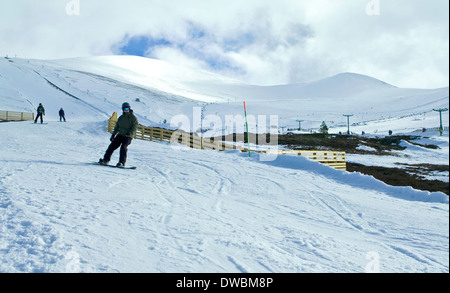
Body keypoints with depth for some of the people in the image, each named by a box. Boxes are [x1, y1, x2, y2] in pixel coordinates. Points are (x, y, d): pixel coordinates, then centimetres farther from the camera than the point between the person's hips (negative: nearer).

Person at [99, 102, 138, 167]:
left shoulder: (133, 118, -2)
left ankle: (122, 162, -19)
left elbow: (134, 128, -10)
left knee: (123, 147, -21)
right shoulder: (121, 117, 15)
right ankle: (106, 159, 6)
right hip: (120, 135, 5)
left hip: (128, 136, -5)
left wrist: (129, 134, -25)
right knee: (112, 146, -2)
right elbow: (117, 127, 22)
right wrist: (113, 135, 16)